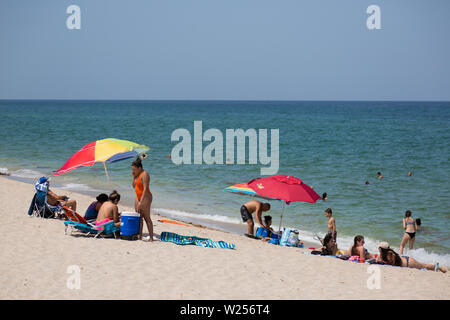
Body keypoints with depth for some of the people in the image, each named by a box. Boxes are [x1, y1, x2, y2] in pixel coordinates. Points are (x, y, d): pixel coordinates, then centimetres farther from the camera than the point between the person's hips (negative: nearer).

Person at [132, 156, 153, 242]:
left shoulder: (144, 174, -16)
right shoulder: (137, 175, 12)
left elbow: (145, 188, -22)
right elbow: (134, 186, 20)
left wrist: (141, 202, -25)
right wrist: (133, 176, 3)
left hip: (145, 197, -9)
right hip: (138, 197, 9)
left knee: (147, 218, -8)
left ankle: (151, 238, -7)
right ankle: (139, 236, 12)